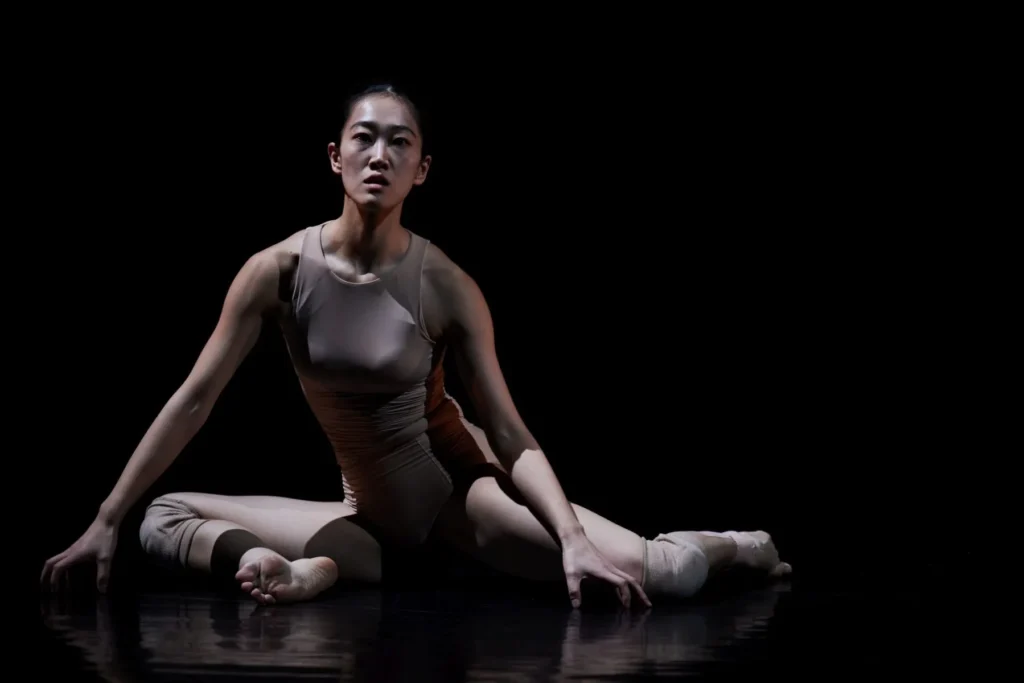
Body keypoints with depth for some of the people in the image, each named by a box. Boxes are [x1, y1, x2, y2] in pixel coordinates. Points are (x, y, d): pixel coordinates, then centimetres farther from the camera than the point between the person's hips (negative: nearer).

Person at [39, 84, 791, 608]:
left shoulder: (448, 287, -15)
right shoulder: (280, 269, -12)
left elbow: (513, 435, -14)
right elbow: (194, 400, -9)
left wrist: (573, 537, -30)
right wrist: (106, 521, -10)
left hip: (461, 481, -3)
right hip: (373, 509, 3)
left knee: (664, 577, -26)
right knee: (163, 520, -4)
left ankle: (729, 545, 12)